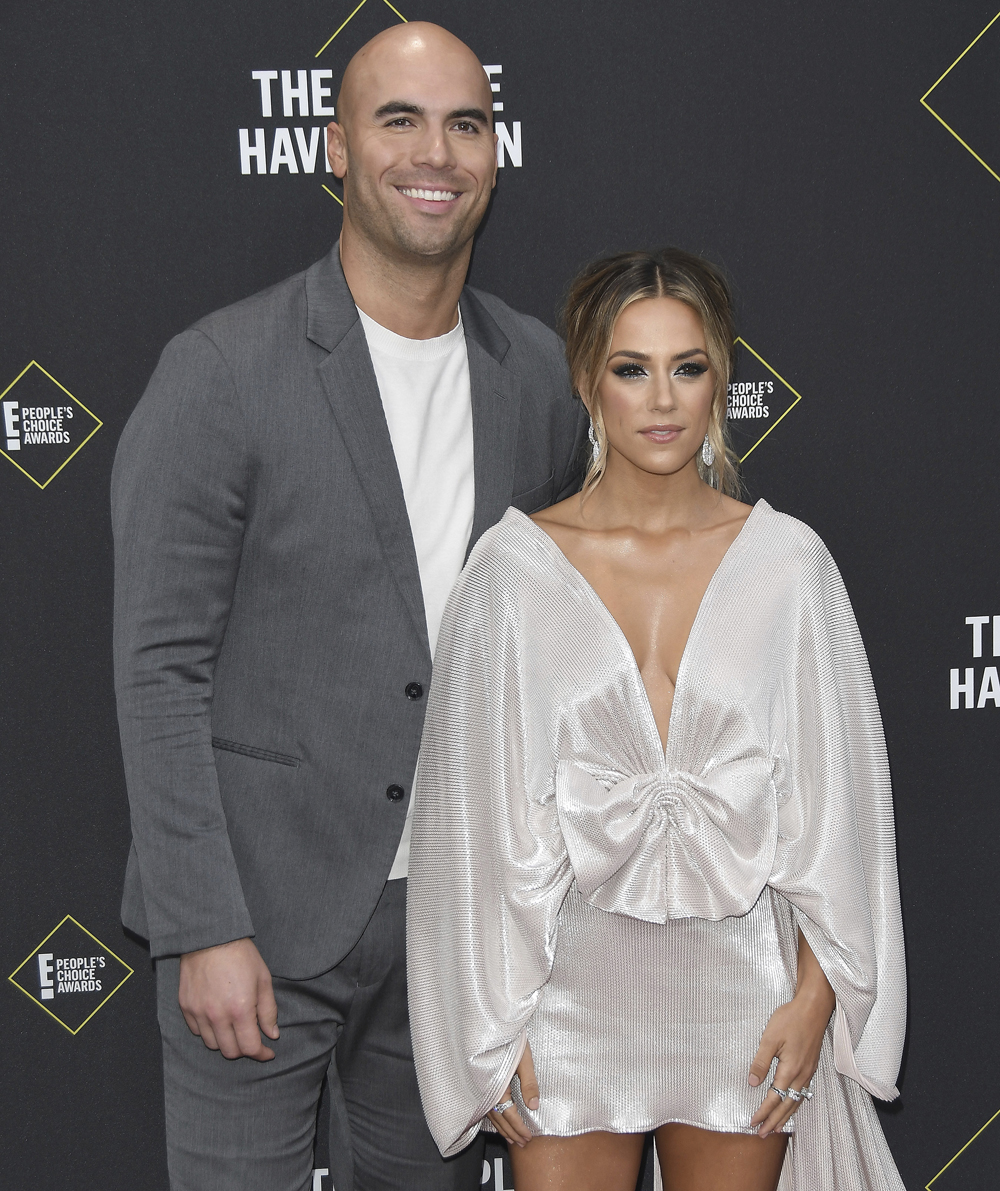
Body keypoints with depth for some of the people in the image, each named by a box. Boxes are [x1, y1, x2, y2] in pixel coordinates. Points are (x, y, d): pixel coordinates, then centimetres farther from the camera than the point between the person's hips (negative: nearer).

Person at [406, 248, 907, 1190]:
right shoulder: (514, 565, -5)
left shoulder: (786, 561, -3)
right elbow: (475, 809, -2)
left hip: (739, 990, 1)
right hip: (575, 988, 0)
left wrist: (815, 996, -4)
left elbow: (834, 796, 0)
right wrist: (495, 1024, -2)